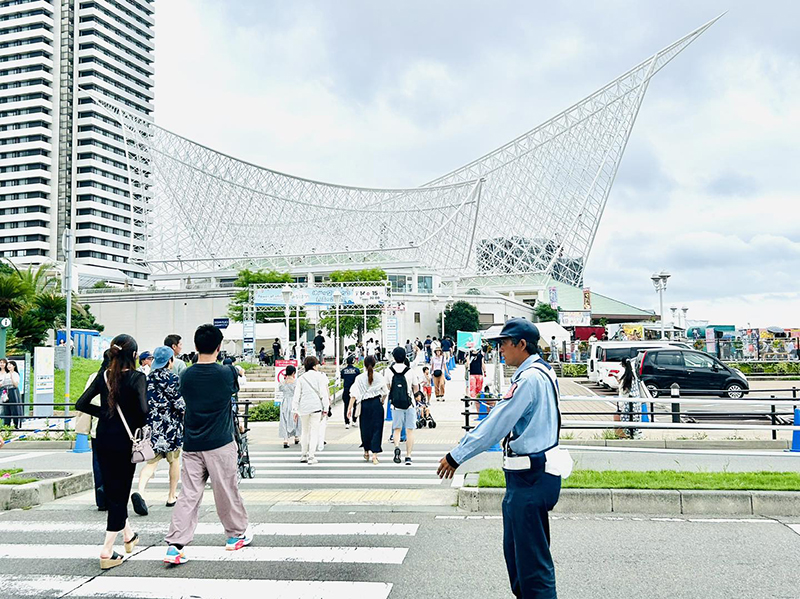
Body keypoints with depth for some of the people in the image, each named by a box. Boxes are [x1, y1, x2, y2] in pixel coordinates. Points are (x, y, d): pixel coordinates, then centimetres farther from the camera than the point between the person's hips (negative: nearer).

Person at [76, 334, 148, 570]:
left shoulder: (103, 376, 2)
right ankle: (107, 552, 3)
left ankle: (128, 535, 38)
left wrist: (105, 414, 8)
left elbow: (81, 404, 1)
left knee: (112, 491, 20)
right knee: (119, 493, 5)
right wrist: (138, 425, -3)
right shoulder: (137, 378, -13)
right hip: (124, 441, -5)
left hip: (103, 439, 5)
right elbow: (143, 411, -23)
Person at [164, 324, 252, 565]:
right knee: (227, 490, 11)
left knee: (188, 495, 4)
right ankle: (236, 534, 28)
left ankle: (174, 545, -2)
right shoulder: (226, 373, -9)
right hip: (220, 444, -3)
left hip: (192, 445, 3)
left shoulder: (186, 376, -1)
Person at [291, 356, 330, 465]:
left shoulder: (301, 378, 7)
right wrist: (326, 408, -3)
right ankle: (311, 457, -6)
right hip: (316, 406, -3)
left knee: (304, 431, 16)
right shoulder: (319, 377, -2)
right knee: (314, 431, 0)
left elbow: (297, 395, 5)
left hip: (303, 407, 3)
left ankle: (303, 455, 23)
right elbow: (323, 393, -6)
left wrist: (294, 410, 7)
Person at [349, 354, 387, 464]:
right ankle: (374, 454, -7)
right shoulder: (379, 377, -3)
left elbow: (354, 394, -7)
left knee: (365, 428, 15)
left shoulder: (359, 378, -4)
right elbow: (385, 392, 4)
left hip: (364, 404, 1)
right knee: (376, 428, 2)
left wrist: (350, 408, -4)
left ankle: (366, 452, 31)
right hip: (377, 403, -1)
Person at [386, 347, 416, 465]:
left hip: (396, 404, 1)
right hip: (409, 403, -1)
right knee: (409, 431, 6)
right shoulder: (410, 371, -8)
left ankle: (397, 446, -14)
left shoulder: (389, 370, -4)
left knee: (397, 429, 13)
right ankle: (408, 456, 5)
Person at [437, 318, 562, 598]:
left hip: (530, 479, -10)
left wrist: (457, 456, -13)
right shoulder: (541, 372, 13)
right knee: (515, 550, 20)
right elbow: (499, 418, 18)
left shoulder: (530, 378, -19)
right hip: (527, 475, 10)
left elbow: (498, 424, -20)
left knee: (533, 557, -2)